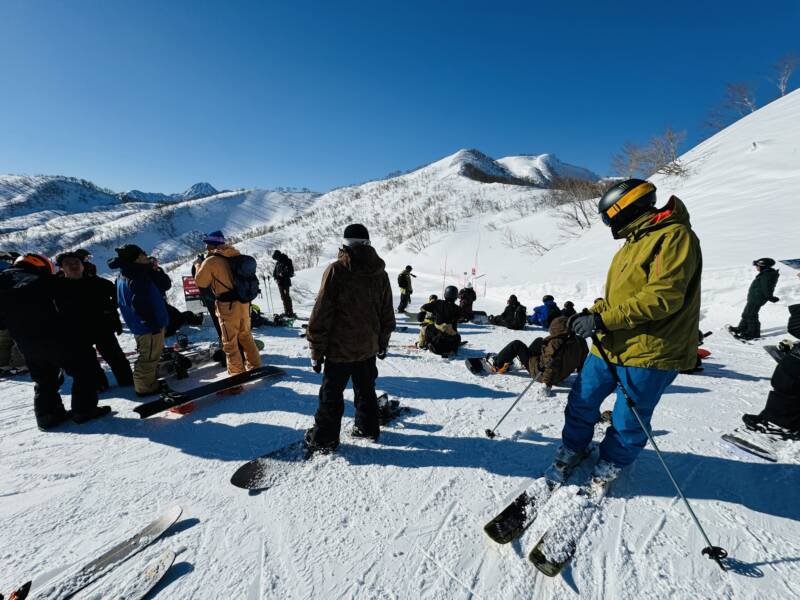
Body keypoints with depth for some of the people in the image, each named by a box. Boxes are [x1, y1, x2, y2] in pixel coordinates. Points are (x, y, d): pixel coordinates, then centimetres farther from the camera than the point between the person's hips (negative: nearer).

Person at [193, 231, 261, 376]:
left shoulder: (211, 261, -11)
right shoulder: (235, 255, 7)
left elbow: (200, 281, 2)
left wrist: (198, 265, 17)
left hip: (228, 305, -6)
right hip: (244, 302, 7)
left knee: (230, 341, 4)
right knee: (246, 336, 19)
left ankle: (237, 373, 10)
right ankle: (255, 365, 28)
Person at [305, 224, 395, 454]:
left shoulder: (336, 270, -14)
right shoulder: (380, 273, 0)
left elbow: (321, 314, -15)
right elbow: (387, 315, 8)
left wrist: (316, 350, -6)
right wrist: (383, 344, 20)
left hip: (340, 348, -4)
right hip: (369, 348, 5)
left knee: (331, 394, 11)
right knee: (365, 390, 21)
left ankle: (324, 439, 24)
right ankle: (367, 428, 36)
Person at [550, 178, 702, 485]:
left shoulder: (674, 236, -13)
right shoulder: (634, 242, 17)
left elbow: (662, 297, -24)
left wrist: (603, 320, -24)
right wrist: (590, 313, 1)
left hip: (649, 353, -8)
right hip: (611, 346, 8)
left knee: (627, 421, 9)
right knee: (582, 400, 14)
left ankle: (612, 464, 34)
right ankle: (572, 448, 34)